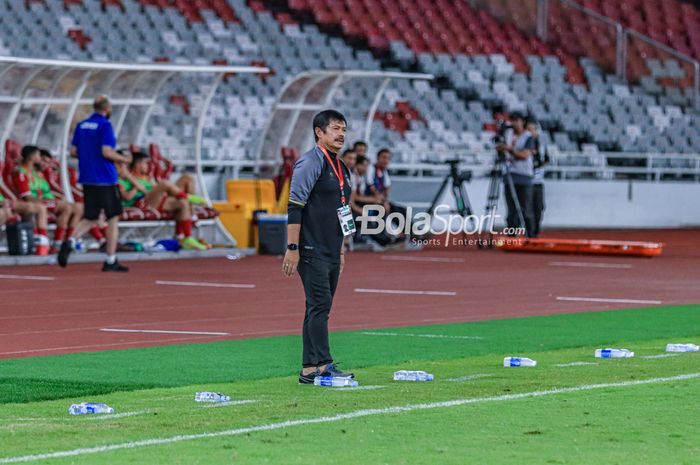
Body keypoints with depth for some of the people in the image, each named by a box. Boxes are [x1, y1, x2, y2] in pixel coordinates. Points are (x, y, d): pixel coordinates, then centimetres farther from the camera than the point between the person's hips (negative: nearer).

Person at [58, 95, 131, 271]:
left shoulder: (81, 125, 10)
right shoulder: (105, 126, -11)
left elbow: (73, 151, 11)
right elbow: (107, 152, -18)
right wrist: (123, 159, -3)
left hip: (87, 179, 6)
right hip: (105, 179, -6)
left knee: (90, 218, 11)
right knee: (113, 217, 5)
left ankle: (70, 241, -17)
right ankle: (110, 261, 6)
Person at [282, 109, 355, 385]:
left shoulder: (340, 167, 17)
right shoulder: (310, 163, -10)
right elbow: (294, 207, -15)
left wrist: (341, 249, 22)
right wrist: (292, 248, -20)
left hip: (331, 252, 9)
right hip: (311, 251, -9)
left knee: (320, 308, 8)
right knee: (320, 305, -12)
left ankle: (309, 370, 10)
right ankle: (323, 366, -14)